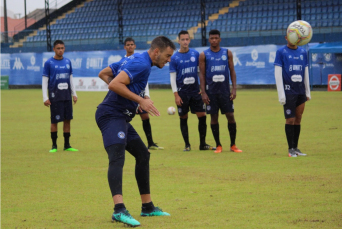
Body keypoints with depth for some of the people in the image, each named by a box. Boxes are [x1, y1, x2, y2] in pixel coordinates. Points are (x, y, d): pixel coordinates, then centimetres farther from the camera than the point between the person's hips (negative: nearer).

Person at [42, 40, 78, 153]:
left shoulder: (68, 62, 10)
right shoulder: (49, 63, -3)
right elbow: (44, 81, -2)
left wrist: (74, 94, 13)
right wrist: (45, 98, -8)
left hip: (67, 96, 4)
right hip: (55, 96, -4)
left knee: (67, 119, 5)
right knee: (54, 121, -2)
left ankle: (67, 145, 13)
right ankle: (54, 145, 9)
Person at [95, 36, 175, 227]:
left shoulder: (140, 62, 17)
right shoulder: (142, 64, -15)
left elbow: (105, 75, 24)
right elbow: (114, 84, -26)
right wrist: (140, 100, -24)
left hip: (121, 118, 11)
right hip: (112, 116, -11)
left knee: (143, 154, 18)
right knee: (117, 157, -26)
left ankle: (147, 207, 26)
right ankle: (119, 210, -44)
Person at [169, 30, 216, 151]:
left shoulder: (196, 54, 4)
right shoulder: (174, 58, -3)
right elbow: (172, 77, -2)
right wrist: (176, 95, -8)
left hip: (195, 91, 2)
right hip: (182, 92, -2)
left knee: (202, 116, 0)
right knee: (183, 118, 3)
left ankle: (202, 144, 10)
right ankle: (187, 144, 12)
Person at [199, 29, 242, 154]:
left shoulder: (227, 53, 6)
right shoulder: (204, 55, 2)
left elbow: (232, 71, 7)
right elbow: (202, 74, 1)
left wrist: (234, 89, -2)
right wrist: (203, 92, -6)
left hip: (225, 90, 1)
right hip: (211, 91, -1)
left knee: (230, 116, -2)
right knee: (214, 117, 2)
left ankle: (233, 145, 8)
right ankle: (218, 145, 12)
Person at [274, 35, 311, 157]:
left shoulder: (302, 52, 12)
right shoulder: (281, 52, -2)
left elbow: (306, 72, 17)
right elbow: (278, 73, -5)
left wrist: (308, 92, 14)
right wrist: (281, 94, -11)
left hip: (301, 92, 4)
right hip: (289, 91, -4)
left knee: (298, 119, 7)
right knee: (290, 120, -5)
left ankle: (296, 148, 14)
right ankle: (291, 149, 3)